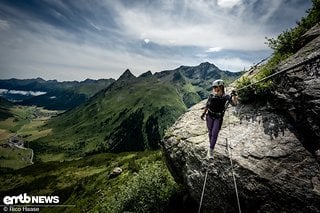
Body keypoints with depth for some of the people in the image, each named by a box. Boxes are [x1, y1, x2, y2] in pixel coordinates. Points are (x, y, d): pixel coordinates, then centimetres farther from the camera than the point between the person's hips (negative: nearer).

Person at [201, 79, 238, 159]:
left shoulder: (226, 97, -10)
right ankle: (211, 147, 32)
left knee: (214, 134, -6)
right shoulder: (211, 96, -4)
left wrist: (234, 95, -38)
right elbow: (207, 105, 8)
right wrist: (204, 113, 15)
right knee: (210, 133, 12)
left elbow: (234, 103, -22)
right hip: (210, 116, 2)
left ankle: (211, 151, 3)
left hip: (218, 118, -2)